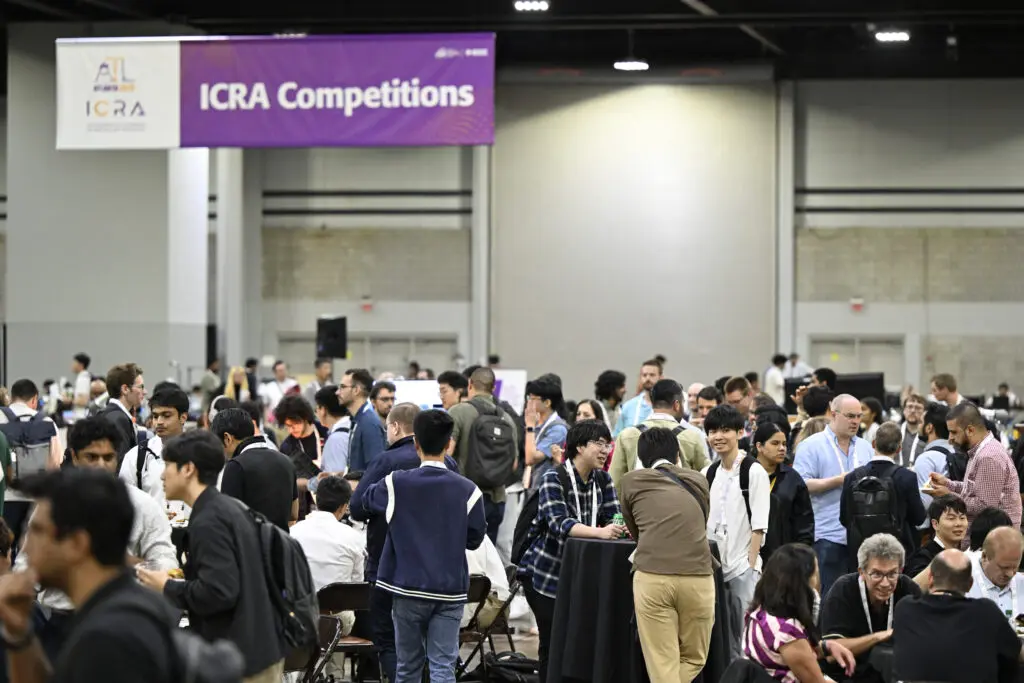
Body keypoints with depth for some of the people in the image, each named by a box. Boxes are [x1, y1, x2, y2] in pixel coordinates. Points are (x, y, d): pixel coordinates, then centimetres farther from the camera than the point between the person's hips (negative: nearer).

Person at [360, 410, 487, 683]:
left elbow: (366, 499, 14)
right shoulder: (467, 490, -8)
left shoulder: (396, 484, -6)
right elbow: (474, 539, 2)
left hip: (408, 587, 1)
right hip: (450, 589, -1)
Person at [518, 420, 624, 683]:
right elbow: (559, 524, -28)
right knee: (553, 642, -5)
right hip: (545, 572, -5)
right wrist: (600, 532, -44)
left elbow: (614, 517, -5)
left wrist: (624, 527, -30)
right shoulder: (553, 479, -15)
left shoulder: (602, 480, 5)